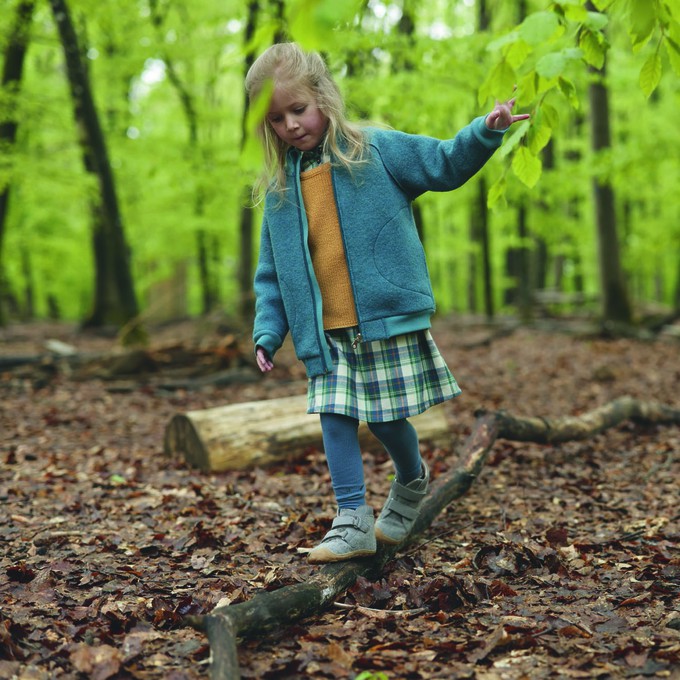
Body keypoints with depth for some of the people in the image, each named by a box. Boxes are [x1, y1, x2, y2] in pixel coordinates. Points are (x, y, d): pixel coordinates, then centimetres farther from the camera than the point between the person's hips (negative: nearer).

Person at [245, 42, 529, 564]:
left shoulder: (376, 150, -2)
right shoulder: (281, 189, 9)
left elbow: (445, 164, -2)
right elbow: (271, 273, 12)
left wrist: (485, 132, -19)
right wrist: (268, 331, 5)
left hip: (389, 321, -4)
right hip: (326, 334, 4)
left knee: (387, 419, 3)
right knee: (335, 418, 0)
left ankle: (413, 480, 34)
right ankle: (354, 522, 10)